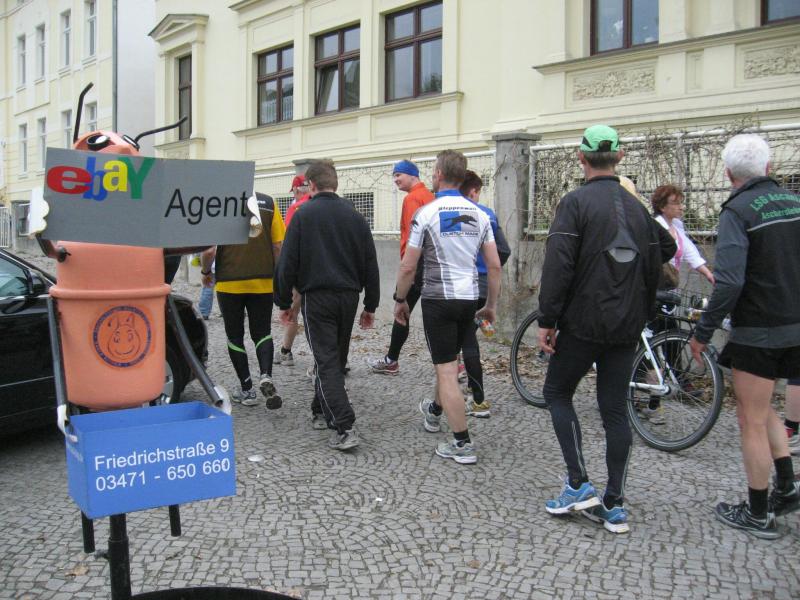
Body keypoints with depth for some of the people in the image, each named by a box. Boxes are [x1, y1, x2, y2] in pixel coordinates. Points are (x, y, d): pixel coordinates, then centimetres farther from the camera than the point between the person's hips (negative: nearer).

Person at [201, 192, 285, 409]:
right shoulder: (268, 202, 0)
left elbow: (209, 250, -11)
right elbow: (279, 246, 0)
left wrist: (205, 272, 8)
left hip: (229, 283, -1)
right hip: (263, 283, 2)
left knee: (235, 336, 12)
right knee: (262, 333, 11)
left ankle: (247, 389, 17)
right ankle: (266, 376, -13)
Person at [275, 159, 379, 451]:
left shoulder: (303, 215, -5)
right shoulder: (354, 215, 7)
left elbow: (288, 263, -6)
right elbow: (370, 264, 8)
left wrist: (284, 302, 4)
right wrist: (370, 305, 14)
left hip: (316, 297, -4)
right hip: (348, 296, 5)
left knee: (327, 362, -4)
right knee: (336, 358, 18)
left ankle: (345, 427, -14)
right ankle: (322, 412, 34)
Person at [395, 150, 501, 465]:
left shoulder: (426, 213, -10)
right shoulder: (479, 214, 5)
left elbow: (408, 267, -10)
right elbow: (494, 266, 4)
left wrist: (400, 300, 4)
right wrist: (491, 304, 14)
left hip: (438, 299, -6)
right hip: (469, 298, 6)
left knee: (446, 370, -1)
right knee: (449, 360, 24)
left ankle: (462, 444, 0)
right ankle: (434, 412, 47)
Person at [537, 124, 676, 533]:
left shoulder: (576, 202, -10)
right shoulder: (636, 206, 9)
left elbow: (558, 266, -17)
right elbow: (665, 249, 18)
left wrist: (546, 321, -12)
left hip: (584, 322, -5)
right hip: (627, 327, 5)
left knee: (557, 393, 12)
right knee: (615, 409, 10)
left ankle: (579, 485, 4)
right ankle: (615, 506, 13)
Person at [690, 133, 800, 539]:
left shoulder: (737, 212, -14)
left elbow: (729, 282, -24)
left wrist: (703, 332, -15)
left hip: (757, 332, -7)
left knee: (752, 422, 4)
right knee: (762, 409, 25)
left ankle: (758, 515, 14)